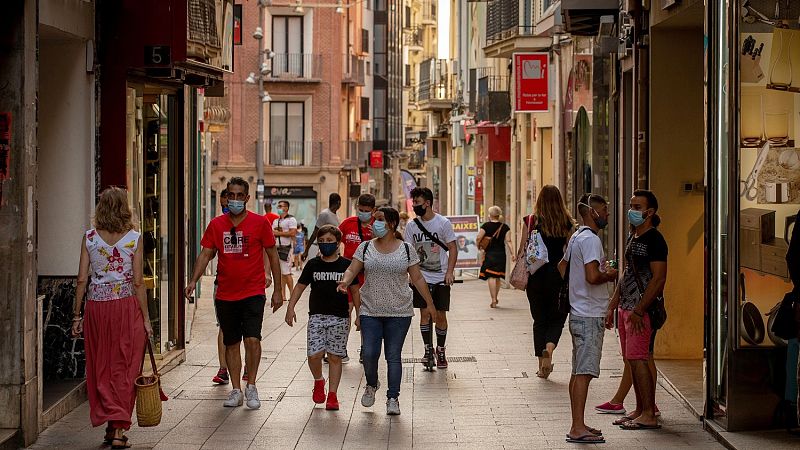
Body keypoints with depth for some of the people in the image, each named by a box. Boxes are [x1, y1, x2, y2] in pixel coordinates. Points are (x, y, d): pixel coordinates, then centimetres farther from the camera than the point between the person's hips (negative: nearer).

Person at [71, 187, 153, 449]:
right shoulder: (134, 238, -5)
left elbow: (82, 280, 1)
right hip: (126, 305, -2)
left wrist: (76, 315, 8)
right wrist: (146, 318, 0)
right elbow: (138, 282, -6)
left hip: (97, 306, 2)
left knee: (101, 368, 12)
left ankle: (109, 426, 14)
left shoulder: (89, 238, 1)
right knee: (124, 369, 3)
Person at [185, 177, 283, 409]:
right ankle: (236, 390, 18)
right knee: (231, 343, 9)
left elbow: (272, 255, 4)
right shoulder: (217, 224, 5)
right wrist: (193, 280, -12)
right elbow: (205, 254, 3)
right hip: (225, 294, 3)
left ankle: (251, 387, 0)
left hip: (253, 293, -3)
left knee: (252, 339, -15)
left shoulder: (260, 223, -1)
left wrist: (278, 290, 3)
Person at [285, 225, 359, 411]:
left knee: (335, 357, 1)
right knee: (314, 355, -9)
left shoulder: (346, 265, 2)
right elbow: (300, 286, 8)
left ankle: (332, 395, 10)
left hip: (340, 317, -1)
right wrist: (290, 307, -2)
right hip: (316, 316, 1)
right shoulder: (313, 265, 5)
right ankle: (318, 381, 20)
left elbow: (355, 290, 7)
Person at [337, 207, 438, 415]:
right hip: (370, 311, 1)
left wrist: (429, 303, 7)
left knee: (393, 356, 1)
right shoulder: (365, 247, 5)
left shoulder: (406, 249, 2)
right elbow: (352, 270, 0)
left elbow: (417, 278, 7)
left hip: (399, 312, -1)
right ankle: (371, 384, 23)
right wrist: (345, 281, -22)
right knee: (369, 353, -6)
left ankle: (393, 398, 8)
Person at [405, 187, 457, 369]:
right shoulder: (411, 225, 2)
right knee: (425, 313, -2)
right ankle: (428, 350, 8)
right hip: (421, 277, 2)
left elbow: (453, 248, -2)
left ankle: (440, 351, 16)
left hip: (441, 278, -2)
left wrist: (449, 272, -13)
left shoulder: (443, 223, -5)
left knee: (440, 315, 1)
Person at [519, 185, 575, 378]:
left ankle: (542, 366, 12)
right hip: (559, 274, 0)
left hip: (536, 275, 1)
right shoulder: (568, 223, -2)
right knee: (557, 318, 11)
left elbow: (522, 250, -2)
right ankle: (549, 348, -18)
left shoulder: (531, 221, -3)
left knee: (539, 319, 12)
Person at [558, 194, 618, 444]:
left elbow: (561, 267, 27)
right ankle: (578, 429, -12)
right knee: (584, 372, -11)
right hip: (589, 317, -10)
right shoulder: (591, 240, -16)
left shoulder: (576, 238, 15)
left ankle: (577, 425, 18)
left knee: (578, 372, 13)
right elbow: (592, 277, -27)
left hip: (579, 314, 10)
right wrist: (609, 275, -8)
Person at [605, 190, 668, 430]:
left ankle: (649, 415, -8)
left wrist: (638, 311, -21)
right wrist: (613, 306, 19)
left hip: (642, 309, -9)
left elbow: (658, 279, -19)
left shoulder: (654, 239, -13)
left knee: (638, 359, -11)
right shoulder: (633, 237, 16)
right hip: (626, 308, 9)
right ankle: (640, 410, 17)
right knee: (631, 360, 11)